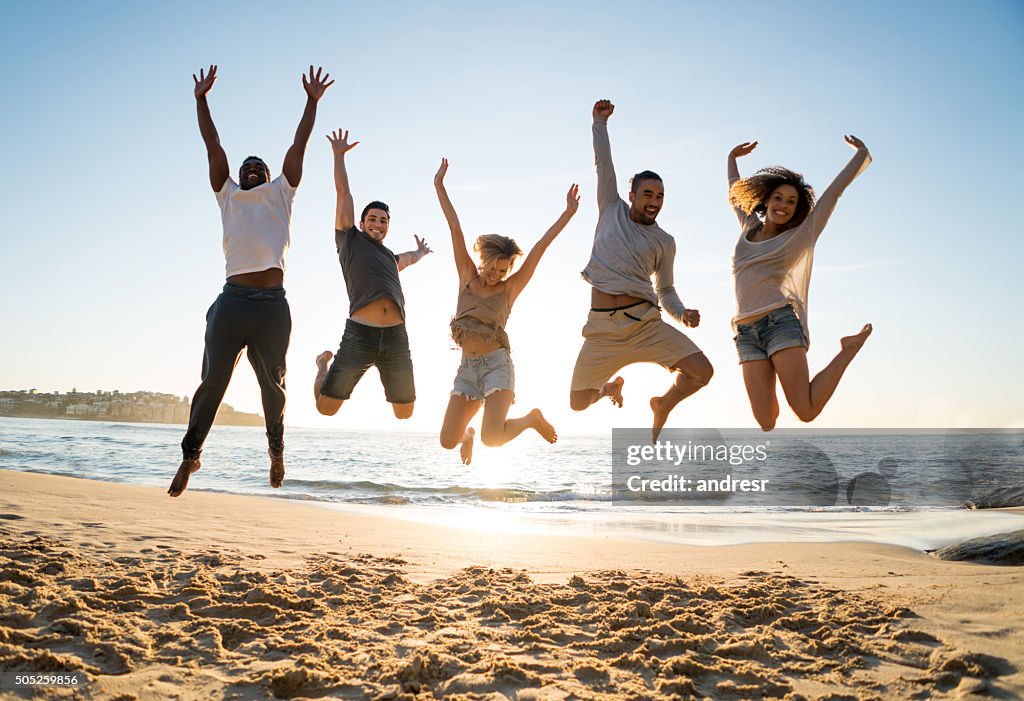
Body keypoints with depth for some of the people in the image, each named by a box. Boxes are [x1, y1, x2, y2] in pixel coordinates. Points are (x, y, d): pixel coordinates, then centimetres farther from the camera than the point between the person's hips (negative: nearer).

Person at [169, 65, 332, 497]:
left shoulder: (280, 193, 19)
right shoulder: (228, 196, 19)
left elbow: (298, 146, 17)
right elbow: (213, 147, 18)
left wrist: (312, 101, 17)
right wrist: (201, 100, 18)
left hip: (272, 303, 0)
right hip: (233, 299, 0)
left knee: (273, 384, 8)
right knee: (212, 382, -1)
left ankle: (276, 448, 24)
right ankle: (191, 454, 7)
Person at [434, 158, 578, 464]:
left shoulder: (510, 288, 2)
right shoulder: (467, 276, 8)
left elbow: (540, 247, -2)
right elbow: (455, 229, 4)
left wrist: (568, 213, -4)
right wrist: (439, 185, 7)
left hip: (496, 364, -3)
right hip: (467, 369, 3)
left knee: (493, 439, -22)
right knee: (448, 441, -5)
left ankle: (532, 418, 10)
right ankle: (468, 433, 33)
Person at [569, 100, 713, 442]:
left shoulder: (664, 242, 11)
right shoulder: (613, 211, 12)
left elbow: (666, 291, 15)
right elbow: (604, 164, 10)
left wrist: (682, 314, -3)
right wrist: (600, 122, 8)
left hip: (645, 324, 0)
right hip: (603, 329, 0)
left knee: (702, 372, -17)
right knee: (578, 403, 2)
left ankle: (663, 405, 17)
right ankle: (611, 386, 40)